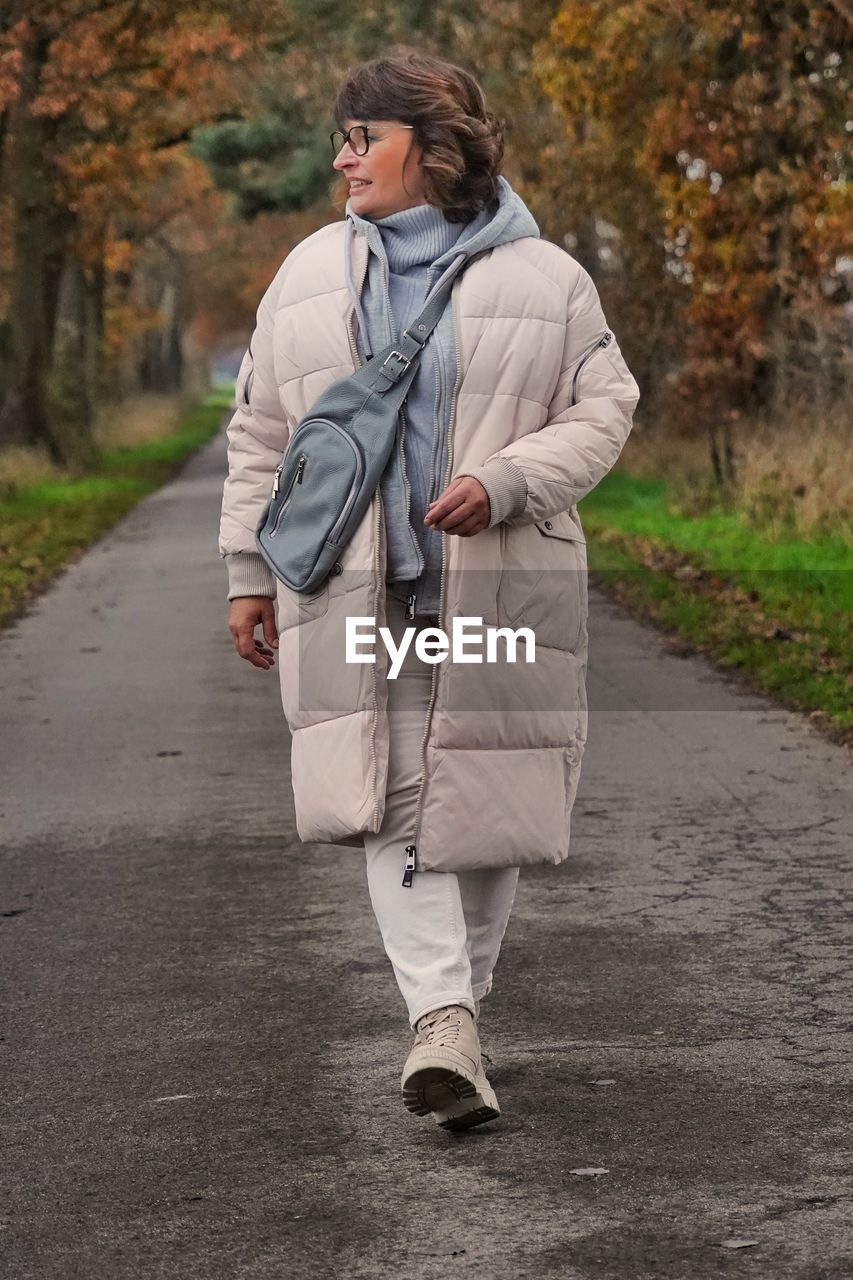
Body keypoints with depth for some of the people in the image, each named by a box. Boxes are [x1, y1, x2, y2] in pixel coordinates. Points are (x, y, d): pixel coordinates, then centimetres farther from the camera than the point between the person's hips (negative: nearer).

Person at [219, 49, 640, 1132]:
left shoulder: (543, 278, 3)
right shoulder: (310, 274, 12)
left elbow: (602, 410, 2)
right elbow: (260, 431, 16)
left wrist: (503, 483, -15)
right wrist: (250, 572, 13)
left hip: (498, 588, -1)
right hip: (356, 594, 1)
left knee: (486, 796, 2)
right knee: (393, 801, -13)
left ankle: (455, 997, 20)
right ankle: (443, 1020, -19)